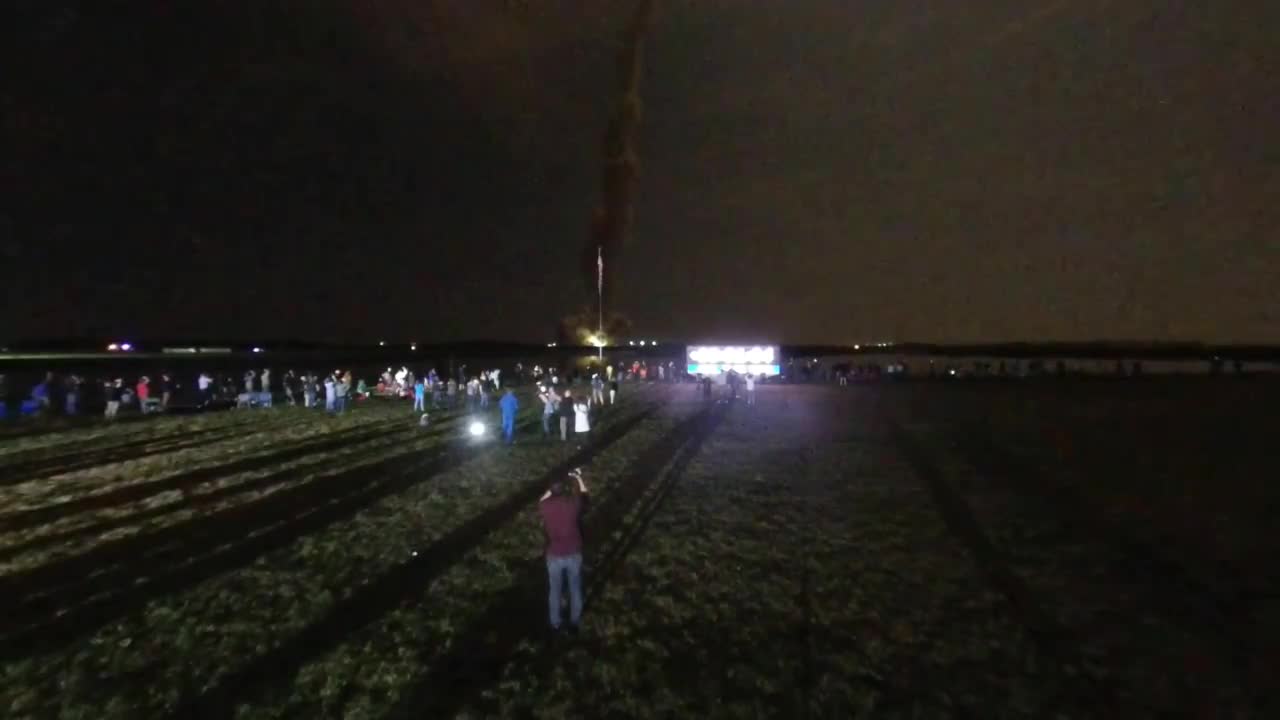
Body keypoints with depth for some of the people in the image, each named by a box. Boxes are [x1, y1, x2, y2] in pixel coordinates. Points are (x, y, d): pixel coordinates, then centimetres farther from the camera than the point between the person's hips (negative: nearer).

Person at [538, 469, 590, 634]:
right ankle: (574, 623, 35)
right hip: (574, 555, 0)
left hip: (554, 556, 0)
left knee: (555, 591, 20)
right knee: (575, 590, 20)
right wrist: (578, 478, 15)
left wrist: (552, 489, 12)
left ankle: (555, 625, 36)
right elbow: (585, 494, 5)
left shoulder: (545, 507, -15)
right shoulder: (574, 503, -17)